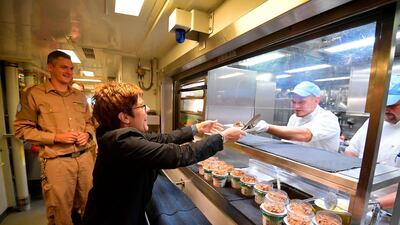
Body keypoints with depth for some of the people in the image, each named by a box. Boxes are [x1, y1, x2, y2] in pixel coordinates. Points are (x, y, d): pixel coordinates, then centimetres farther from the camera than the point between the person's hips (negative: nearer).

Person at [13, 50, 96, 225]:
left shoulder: (80, 96, 12)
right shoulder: (33, 94, -3)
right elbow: (21, 129, -4)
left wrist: (87, 134, -2)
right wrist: (56, 137, -15)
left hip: (85, 157, 4)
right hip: (57, 162, -4)